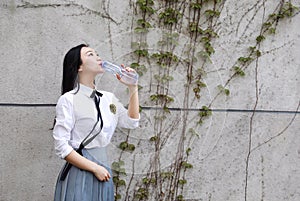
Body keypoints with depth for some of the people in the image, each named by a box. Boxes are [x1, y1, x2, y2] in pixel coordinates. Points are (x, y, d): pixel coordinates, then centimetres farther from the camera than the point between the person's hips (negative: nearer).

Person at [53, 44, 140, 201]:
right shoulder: (68, 100, -11)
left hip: (103, 171, 6)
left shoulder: (108, 98, 8)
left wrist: (132, 87, 4)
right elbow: (61, 147, -14)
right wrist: (94, 168, -14)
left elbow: (131, 122, 9)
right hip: (80, 173, -6)